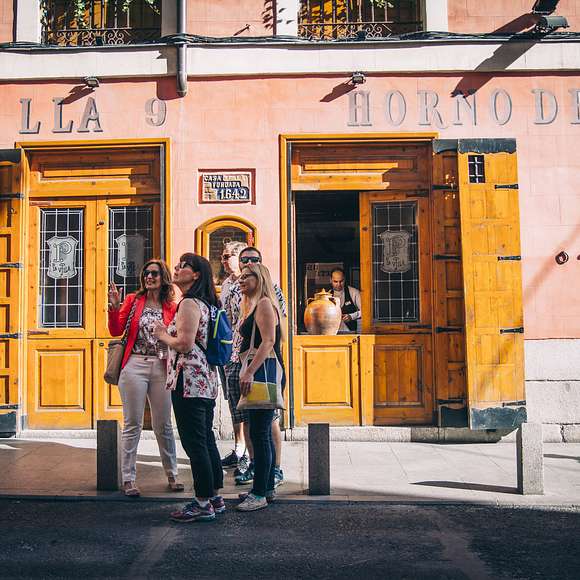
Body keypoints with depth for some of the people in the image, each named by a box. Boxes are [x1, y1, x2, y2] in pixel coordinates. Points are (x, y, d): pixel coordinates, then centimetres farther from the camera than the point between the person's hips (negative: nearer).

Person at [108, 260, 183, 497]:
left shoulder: (171, 307, 7)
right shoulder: (132, 300, 4)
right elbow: (116, 331, -1)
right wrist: (114, 307, -15)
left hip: (161, 368, 1)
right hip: (135, 365, -1)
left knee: (163, 425, 9)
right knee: (133, 424, 3)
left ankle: (172, 475, 24)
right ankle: (128, 479, 12)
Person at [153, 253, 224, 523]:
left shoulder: (189, 303, -13)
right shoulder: (206, 303, 16)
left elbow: (185, 343, -23)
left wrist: (163, 335, -5)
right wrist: (170, 335, 20)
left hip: (189, 381, -10)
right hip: (207, 380, 10)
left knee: (194, 442, -3)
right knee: (207, 439, 15)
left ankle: (202, 504, 3)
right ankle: (215, 497, 24)